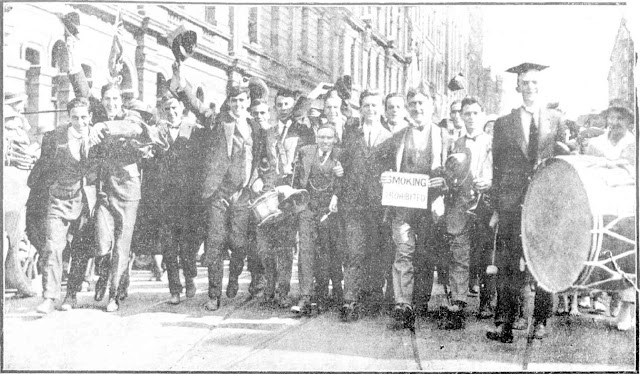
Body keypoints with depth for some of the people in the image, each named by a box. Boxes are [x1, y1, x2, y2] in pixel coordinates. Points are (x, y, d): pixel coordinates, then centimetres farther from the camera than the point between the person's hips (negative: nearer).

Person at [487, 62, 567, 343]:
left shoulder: (556, 122, 12)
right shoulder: (503, 124, 10)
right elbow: (497, 168, 8)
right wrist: (496, 207, 2)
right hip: (512, 204, -1)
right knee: (508, 265, -4)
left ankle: (540, 322, 14)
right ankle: (504, 323, 0)